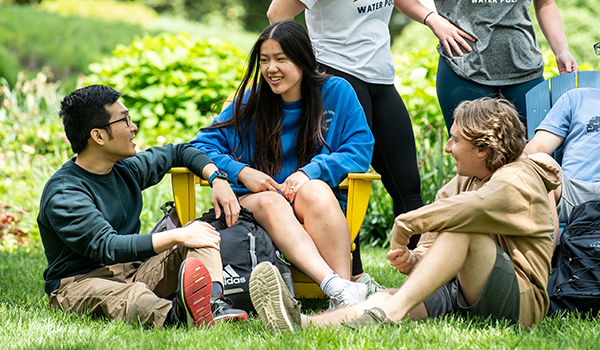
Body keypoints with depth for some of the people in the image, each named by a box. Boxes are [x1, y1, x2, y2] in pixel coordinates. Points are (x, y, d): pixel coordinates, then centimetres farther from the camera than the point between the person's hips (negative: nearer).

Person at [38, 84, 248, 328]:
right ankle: (173, 314, -74)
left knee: (199, 229, -10)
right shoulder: (63, 194, -16)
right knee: (120, 295, -43)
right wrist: (178, 236, -32)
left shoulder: (126, 170, 9)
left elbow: (178, 152, 27)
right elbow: (107, 247, -28)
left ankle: (213, 301, -40)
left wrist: (218, 180, 7)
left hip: (133, 272, 7)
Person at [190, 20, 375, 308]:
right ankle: (335, 287, -56)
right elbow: (202, 146, 6)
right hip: (255, 198, 1)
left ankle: (344, 283, -48)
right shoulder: (250, 102, 8)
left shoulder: (336, 93, 5)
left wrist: (311, 171, -17)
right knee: (269, 203, -35)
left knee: (315, 190, -35)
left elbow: (360, 151, -2)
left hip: (319, 208, 0)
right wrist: (242, 172, -13)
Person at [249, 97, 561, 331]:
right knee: (389, 296, -21)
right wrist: (412, 261, -13)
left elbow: (469, 208, -31)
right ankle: (304, 324, -44)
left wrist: (403, 226, -22)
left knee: (460, 227, -29)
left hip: (520, 302, -7)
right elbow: (432, 248, 11)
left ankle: (390, 312, -36)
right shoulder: (462, 183, 19)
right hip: (461, 292, 7)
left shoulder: (518, 181, -8)